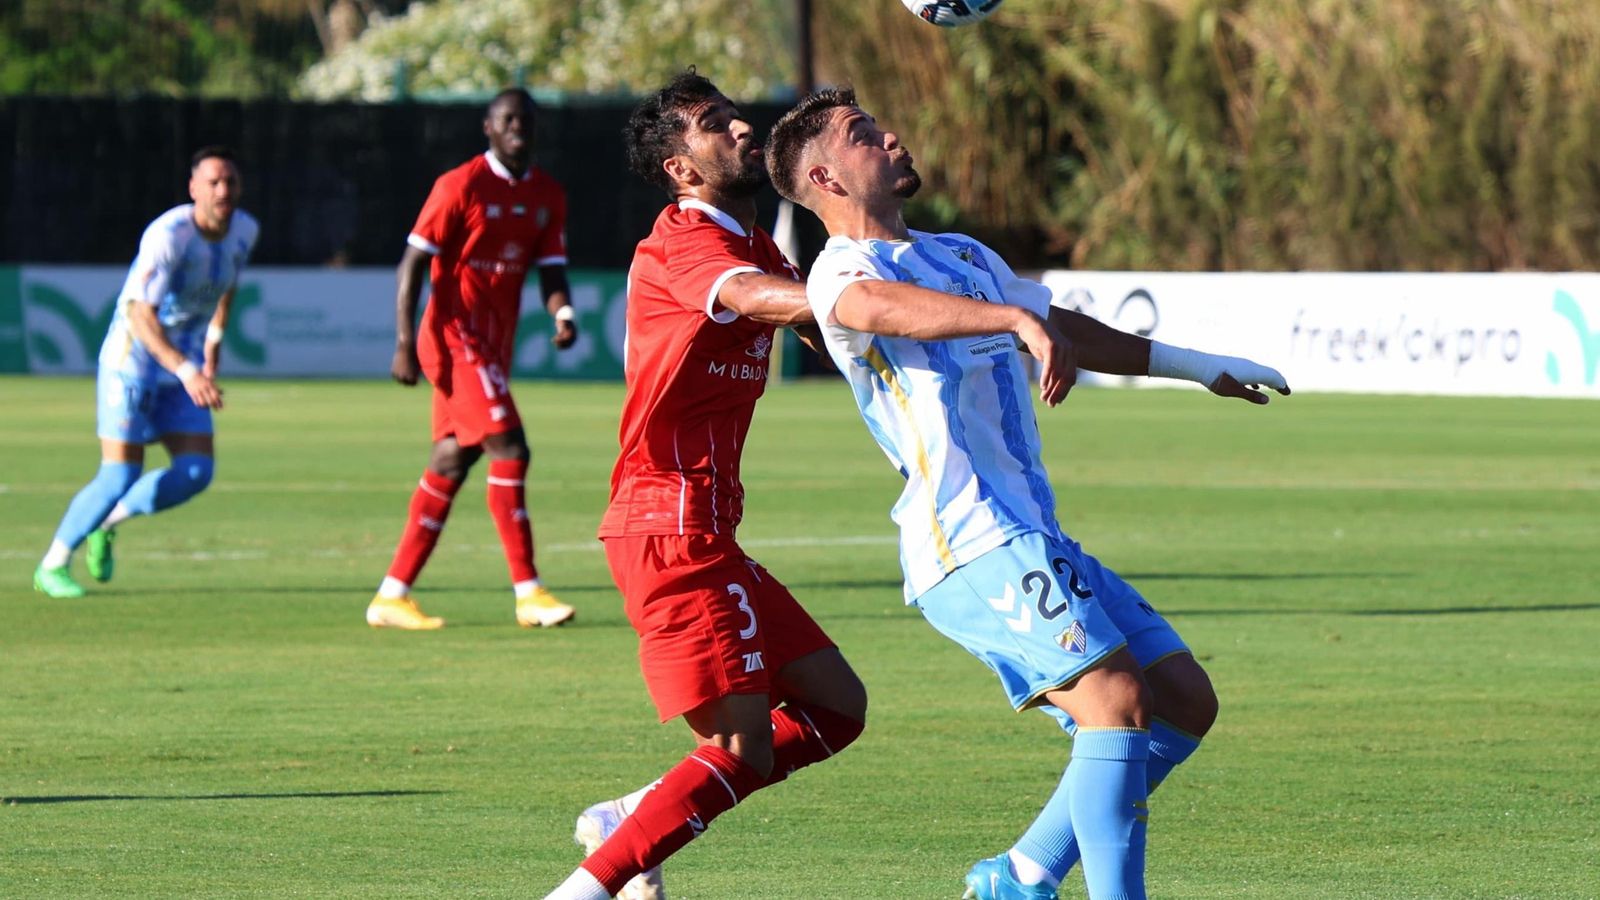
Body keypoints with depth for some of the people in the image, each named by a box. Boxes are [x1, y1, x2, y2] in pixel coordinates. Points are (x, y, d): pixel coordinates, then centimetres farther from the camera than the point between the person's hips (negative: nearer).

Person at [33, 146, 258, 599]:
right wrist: (186, 371, -43)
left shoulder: (245, 231, -2)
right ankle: (53, 565, 8)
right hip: (132, 359, -7)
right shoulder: (168, 235, -25)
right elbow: (141, 315, -32)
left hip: (185, 364, 7)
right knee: (121, 477, -11)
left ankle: (106, 523, 17)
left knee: (197, 472, -6)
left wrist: (213, 343, 22)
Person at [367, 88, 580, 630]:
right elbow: (413, 263, -10)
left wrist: (562, 313, -15)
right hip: (456, 337, -8)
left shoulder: (547, 196, 10)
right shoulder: (461, 187, -10)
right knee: (508, 451, -16)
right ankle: (528, 593, -15)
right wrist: (406, 344, -17)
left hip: (495, 347, 8)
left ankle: (392, 596, 14)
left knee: (451, 464, 9)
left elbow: (551, 269, 8)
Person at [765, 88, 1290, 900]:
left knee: (1184, 702, 5)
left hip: (1030, 538, 9)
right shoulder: (843, 269, -5)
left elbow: (1068, 330, 39)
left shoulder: (960, 257, 25)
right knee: (1116, 698, -23)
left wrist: (1198, 367, 44)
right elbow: (882, 306, -30)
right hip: (973, 546, -9)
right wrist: (1019, 319, -46)